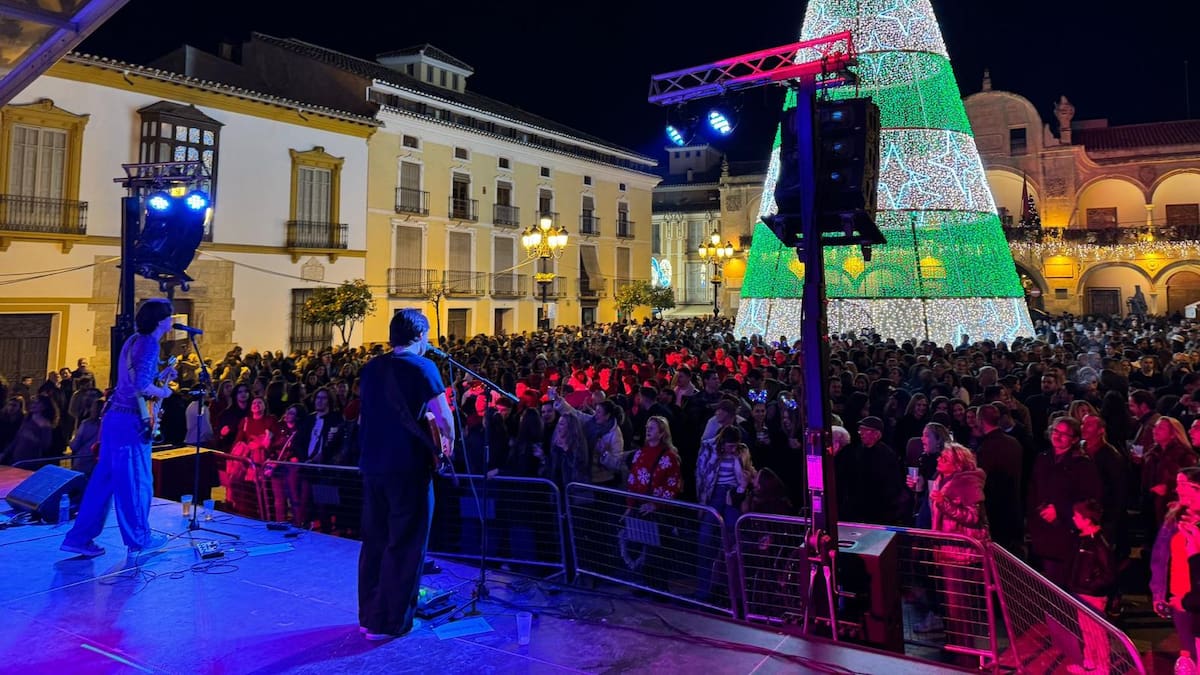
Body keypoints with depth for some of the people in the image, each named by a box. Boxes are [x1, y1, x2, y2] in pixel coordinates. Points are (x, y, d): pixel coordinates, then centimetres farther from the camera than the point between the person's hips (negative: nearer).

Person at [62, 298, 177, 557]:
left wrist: (160, 377, 15)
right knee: (136, 481, 1)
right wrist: (163, 391, -7)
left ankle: (80, 537, 15)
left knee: (103, 479, 12)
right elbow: (141, 386, -24)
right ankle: (139, 539, 12)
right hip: (130, 421, -9)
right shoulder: (149, 344, -14)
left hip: (114, 417, 9)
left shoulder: (133, 340, 15)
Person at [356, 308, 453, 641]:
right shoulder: (422, 367, -10)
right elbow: (443, 417, -15)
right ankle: (390, 621, 9)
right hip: (408, 466, -7)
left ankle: (368, 615, 24)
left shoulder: (370, 368, 10)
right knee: (404, 544, 3)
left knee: (374, 540, 15)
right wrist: (447, 442, 2)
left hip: (372, 464, 7)